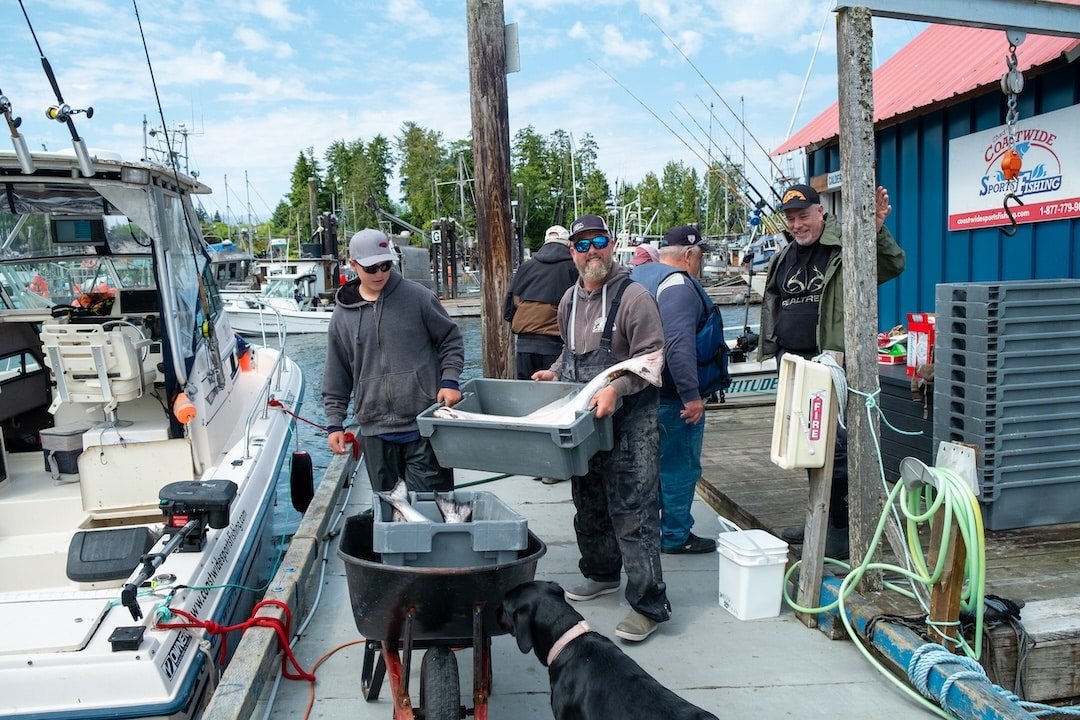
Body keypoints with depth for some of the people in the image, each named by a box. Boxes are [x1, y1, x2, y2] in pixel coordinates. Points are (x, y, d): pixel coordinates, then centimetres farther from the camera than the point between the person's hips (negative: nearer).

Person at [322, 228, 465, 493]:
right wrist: (334, 423, 8)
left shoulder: (417, 297, -1)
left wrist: (449, 381, -7)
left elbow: (451, 339, 6)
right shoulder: (342, 315, 7)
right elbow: (336, 378, 12)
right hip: (375, 430, 3)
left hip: (423, 424, -3)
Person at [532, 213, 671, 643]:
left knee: (632, 512, -6)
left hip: (629, 423, -8)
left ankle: (649, 604, 4)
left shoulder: (633, 296, -11)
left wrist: (615, 388, -27)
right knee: (588, 506, 20)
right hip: (582, 421, 8)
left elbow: (652, 358, -16)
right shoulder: (570, 300, 13)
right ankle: (601, 574, 40)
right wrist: (555, 373, 9)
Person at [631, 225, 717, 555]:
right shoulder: (679, 285, -19)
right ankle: (676, 536, 13)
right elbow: (678, 345, -28)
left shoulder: (637, 274, 12)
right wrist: (692, 395, -26)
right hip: (672, 396, -10)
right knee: (680, 466, 3)